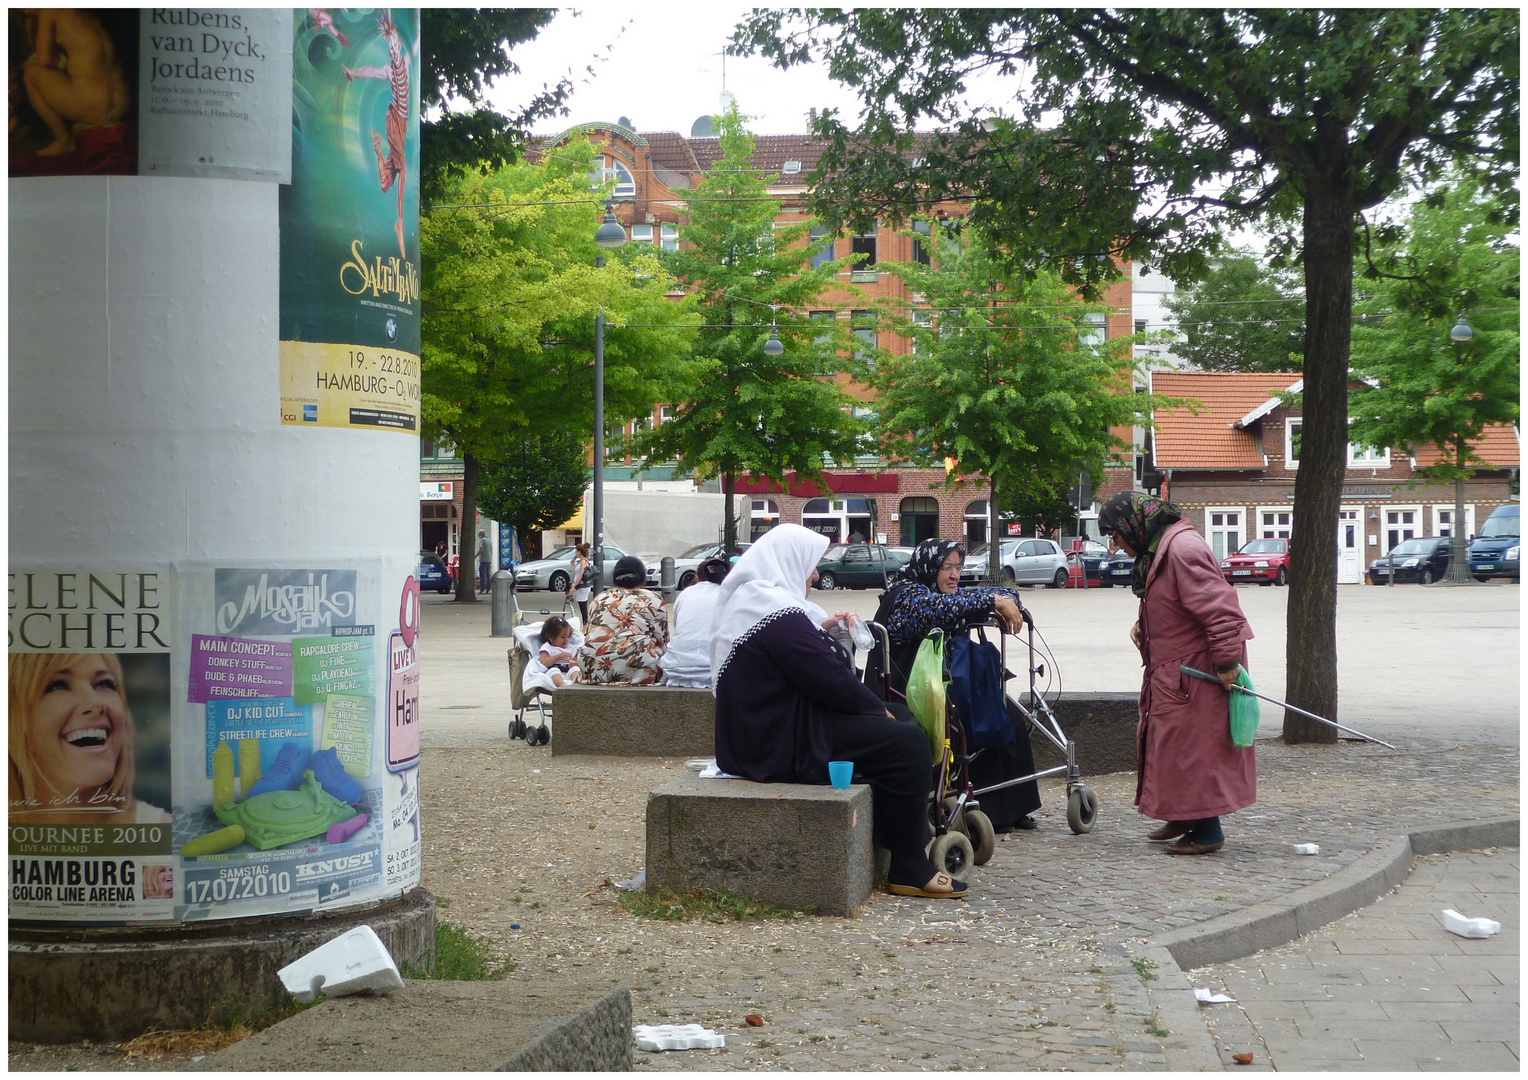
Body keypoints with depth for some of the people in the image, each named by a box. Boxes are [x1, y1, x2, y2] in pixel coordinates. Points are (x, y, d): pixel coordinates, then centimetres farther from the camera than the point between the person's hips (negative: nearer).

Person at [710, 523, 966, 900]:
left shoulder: (744, 599, 13)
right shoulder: (780, 613, -21)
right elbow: (829, 679, -20)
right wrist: (879, 710, -6)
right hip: (781, 746, -11)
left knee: (904, 718, 15)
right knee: (907, 742, -15)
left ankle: (914, 837, 20)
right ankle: (910, 868, -7)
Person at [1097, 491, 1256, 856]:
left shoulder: (1182, 548, -22)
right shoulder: (1157, 549, 12)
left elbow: (1219, 607, -26)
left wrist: (1226, 663, -25)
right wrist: (1143, 623, 9)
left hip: (1197, 673, -11)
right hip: (1172, 671, 11)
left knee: (1193, 748, -5)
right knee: (1171, 743, 17)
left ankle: (1207, 832, 4)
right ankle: (1183, 818, 29)